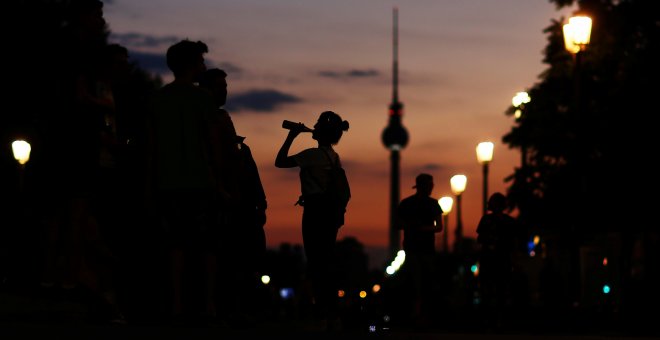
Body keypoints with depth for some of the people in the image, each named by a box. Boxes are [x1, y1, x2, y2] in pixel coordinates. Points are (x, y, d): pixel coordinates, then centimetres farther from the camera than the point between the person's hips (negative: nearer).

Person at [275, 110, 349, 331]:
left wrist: (291, 136, -3)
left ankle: (322, 317, -12)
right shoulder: (333, 157, 15)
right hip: (330, 212, 9)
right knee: (325, 265, 12)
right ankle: (333, 317, 11)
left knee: (316, 265, -8)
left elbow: (280, 162, -10)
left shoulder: (314, 154, -11)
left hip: (315, 212, -9)